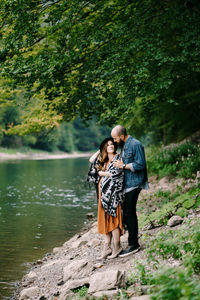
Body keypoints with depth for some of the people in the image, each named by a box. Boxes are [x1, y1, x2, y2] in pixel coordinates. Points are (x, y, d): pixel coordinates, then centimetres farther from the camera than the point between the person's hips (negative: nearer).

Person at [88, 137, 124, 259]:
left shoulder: (117, 158, -3)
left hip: (112, 193, -7)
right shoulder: (103, 160, 17)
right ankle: (107, 247, 10)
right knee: (105, 219, 6)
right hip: (103, 192, 7)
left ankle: (116, 247, 1)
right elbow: (91, 160, 15)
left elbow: (114, 173, -11)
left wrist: (101, 173, 2)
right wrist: (100, 151, 15)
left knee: (112, 219, -7)